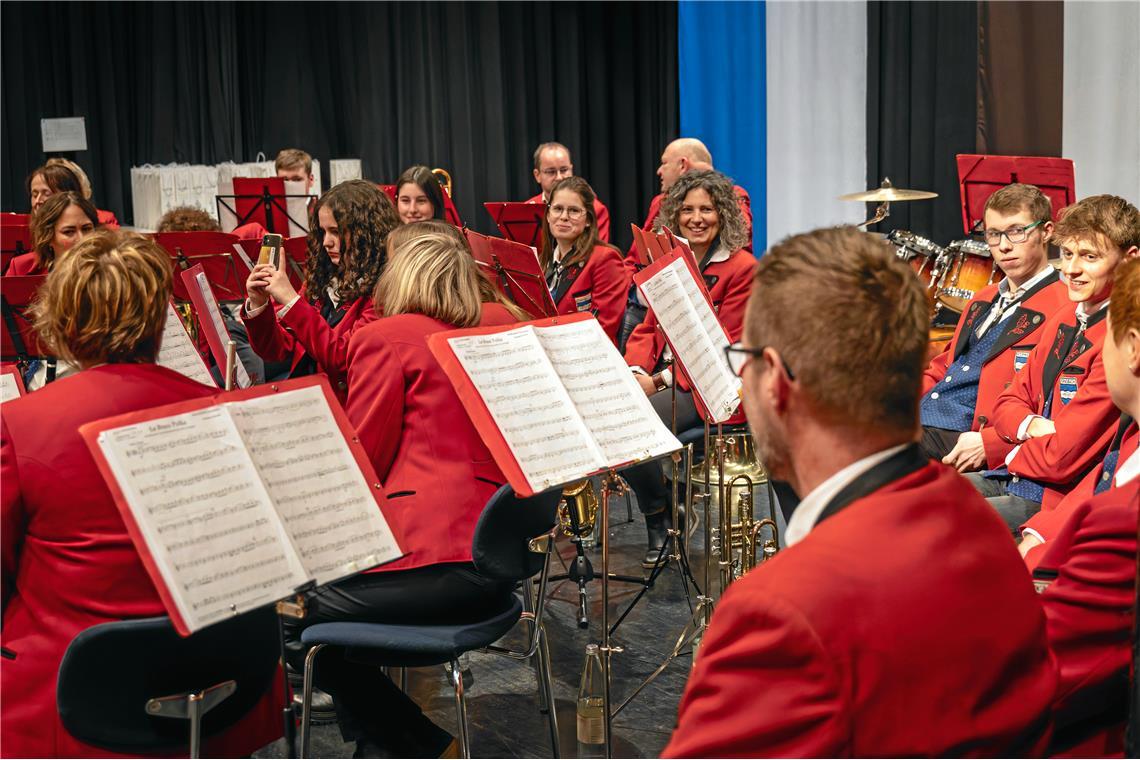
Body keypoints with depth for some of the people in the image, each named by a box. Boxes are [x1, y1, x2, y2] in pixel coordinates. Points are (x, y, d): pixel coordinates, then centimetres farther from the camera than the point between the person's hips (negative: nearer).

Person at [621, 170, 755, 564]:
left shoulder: (741, 268, -7)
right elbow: (649, 327, 13)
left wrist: (661, 380, -19)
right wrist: (636, 370, -8)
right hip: (657, 374, 7)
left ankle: (661, 517, -2)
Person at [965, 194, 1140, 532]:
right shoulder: (1063, 319, 10)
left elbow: (1062, 456, -22)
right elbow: (1010, 402, 14)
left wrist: (986, 444, -6)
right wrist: (1032, 425, -10)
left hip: (1055, 498, -8)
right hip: (1010, 475, 8)